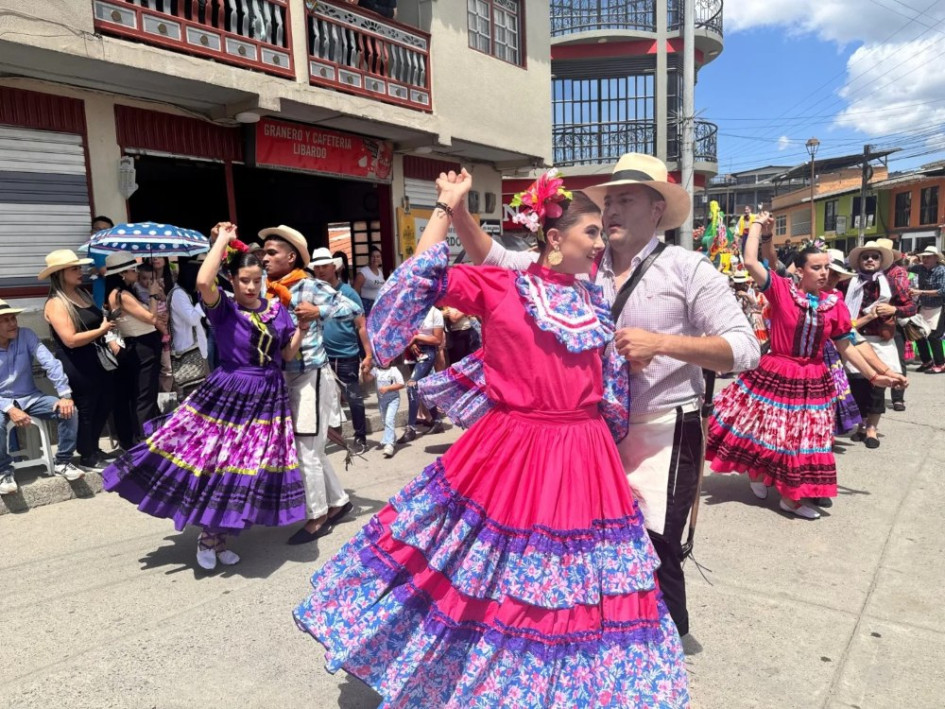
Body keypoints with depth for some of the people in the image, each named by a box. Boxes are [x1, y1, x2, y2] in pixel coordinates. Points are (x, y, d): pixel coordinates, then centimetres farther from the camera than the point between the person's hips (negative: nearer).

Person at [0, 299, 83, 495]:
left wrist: (65, 394, -25)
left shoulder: (26, 335, -7)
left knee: (69, 411, -20)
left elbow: (50, 363, -14)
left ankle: (63, 462, -3)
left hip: (30, 397, 3)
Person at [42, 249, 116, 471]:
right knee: (86, 411, 5)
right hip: (77, 367, -9)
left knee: (104, 405, 19)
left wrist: (109, 341, 9)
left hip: (97, 360, 9)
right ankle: (87, 457, 21)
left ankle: (93, 448, 36)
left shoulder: (82, 294, 10)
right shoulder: (56, 303, -16)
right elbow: (71, 340, -24)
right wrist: (102, 330, -17)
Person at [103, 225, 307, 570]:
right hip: (228, 396, -4)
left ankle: (216, 535, 30)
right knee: (213, 462, -1)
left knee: (251, 469, 11)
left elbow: (288, 353, 8)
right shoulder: (223, 308, -8)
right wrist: (222, 241, -22)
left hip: (267, 398, 5)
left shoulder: (276, 308, 5)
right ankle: (208, 536, 23)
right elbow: (203, 282, -31)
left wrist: (303, 327, -9)